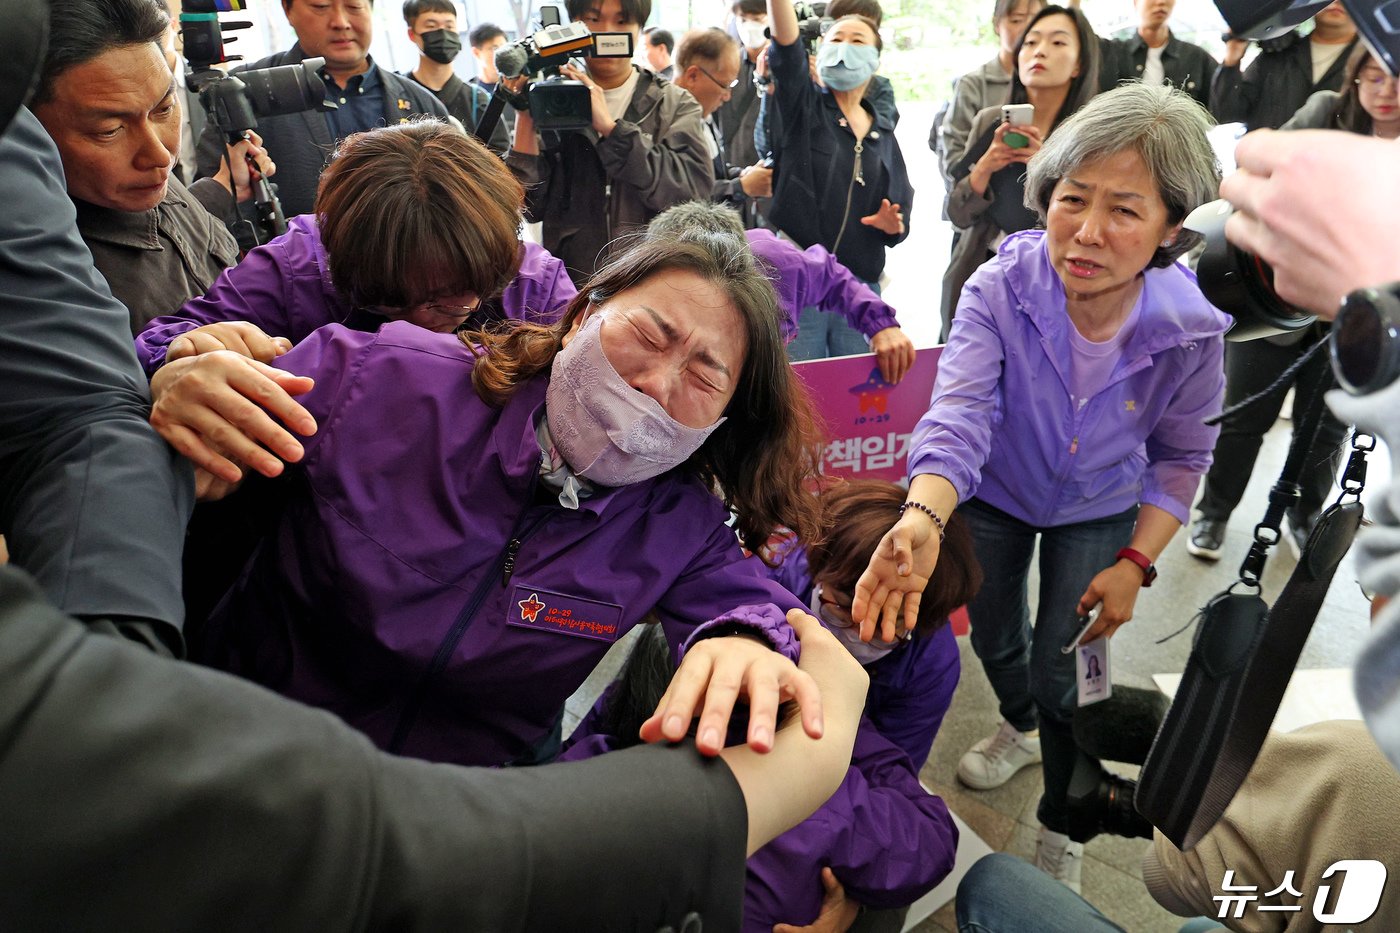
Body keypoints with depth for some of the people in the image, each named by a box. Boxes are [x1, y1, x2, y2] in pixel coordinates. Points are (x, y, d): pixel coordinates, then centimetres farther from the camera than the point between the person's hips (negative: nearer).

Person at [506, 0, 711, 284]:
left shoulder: (676, 105, 8)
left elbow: (693, 189, -9)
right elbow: (531, 207, 2)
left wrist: (609, 127, -13)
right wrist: (525, 119, -6)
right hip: (569, 285, 0)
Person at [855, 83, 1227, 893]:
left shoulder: (1191, 330, -28)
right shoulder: (1000, 290, -34)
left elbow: (1181, 457, -10)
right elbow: (960, 415, -45)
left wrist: (1136, 562, -15)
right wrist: (923, 518, -63)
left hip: (1098, 514, 0)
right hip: (993, 494, 1)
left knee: (1063, 673, 1)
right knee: (992, 636, 20)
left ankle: (1063, 828, 30)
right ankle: (1021, 727, 57)